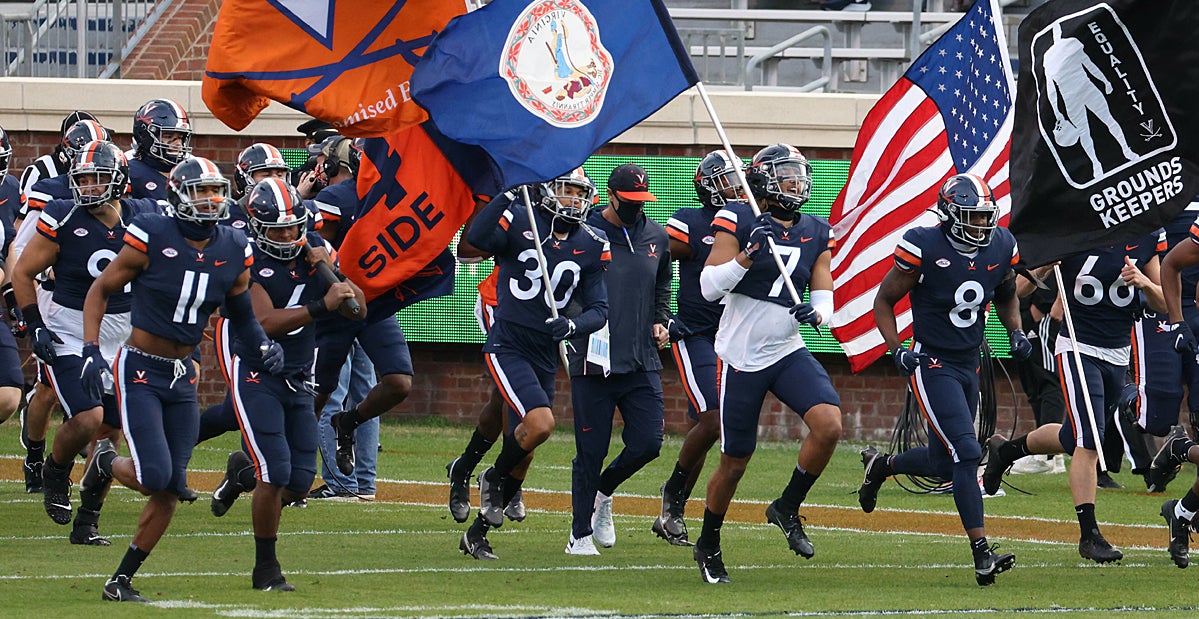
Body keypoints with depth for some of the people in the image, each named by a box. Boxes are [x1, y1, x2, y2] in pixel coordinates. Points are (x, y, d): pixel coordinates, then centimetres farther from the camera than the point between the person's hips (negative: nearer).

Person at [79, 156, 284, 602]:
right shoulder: (151, 239, -14)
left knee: (170, 489, 2)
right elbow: (101, 290, -4)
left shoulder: (233, 251, 1)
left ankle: (121, 580, 15)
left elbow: (240, 313, 17)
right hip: (140, 371, -6)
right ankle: (105, 463, 17)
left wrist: (263, 345, -2)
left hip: (182, 378, 6)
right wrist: (91, 349, -13)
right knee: (155, 476, -18)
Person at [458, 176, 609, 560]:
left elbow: (598, 309, 4)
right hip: (507, 348, -5)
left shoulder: (592, 246, 4)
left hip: (546, 356, 6)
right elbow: (477, 238, -27)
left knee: (522, 454, 8)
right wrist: (510, 192, -30)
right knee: (540, 424, -26)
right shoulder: (519, 222, -8)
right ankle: (494, 479, 4)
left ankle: (477, 533, 24)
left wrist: (572, 325, -16)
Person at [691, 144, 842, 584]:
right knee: (735, 461, 3)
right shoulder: (738, 222, -8)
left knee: (829, 424, -20)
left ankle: (786, 509, 3)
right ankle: (708, 545, 26)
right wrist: (746, 256, -27)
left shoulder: (816, 234, 7)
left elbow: (824, 295, 6)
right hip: (741, 357, -4)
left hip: (788, 352, 4)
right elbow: (709, 287, -12)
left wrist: (816, 312, -17)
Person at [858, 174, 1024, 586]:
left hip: (970, 364, 7)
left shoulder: (1001, 248, 0)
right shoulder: (924, 248, -17)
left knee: (943, 465, 14)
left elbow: (1007, 297, 20)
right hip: (932, 365, -7)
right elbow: (884, 301, -5)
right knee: (966, 455, -18)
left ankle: (881, 467, 46)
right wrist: (897, 351, -17)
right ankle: (982, 556, -17)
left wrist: (1016, 334, 3)